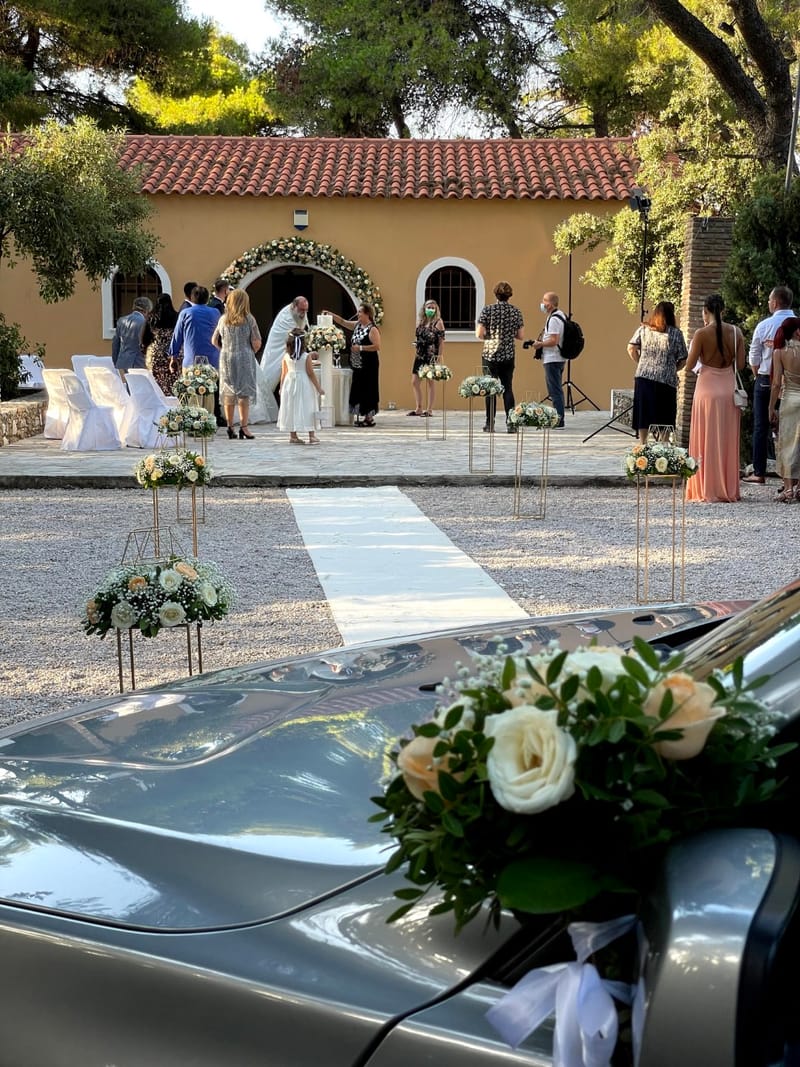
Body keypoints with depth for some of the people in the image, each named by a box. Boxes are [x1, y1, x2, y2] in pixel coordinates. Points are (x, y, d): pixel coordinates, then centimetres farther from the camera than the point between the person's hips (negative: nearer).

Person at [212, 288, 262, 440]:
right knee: (244, 393, 0)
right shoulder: (248, 319, -6)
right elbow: (256, 343, -9)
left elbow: (214, 340, 7)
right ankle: (243, 427, -5)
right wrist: (251, 353, 9)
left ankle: (230, 427, 12)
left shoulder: (223, 318, 4)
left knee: (228, 393, 10)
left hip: (226, 359, 3)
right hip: (244, 359, -3)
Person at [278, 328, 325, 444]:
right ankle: (311, 436, 2)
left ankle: (293, 436, 10)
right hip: (304, 385, -3)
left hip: (289, 383, 3)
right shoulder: (306, 357, -11)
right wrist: (318, 387, -3)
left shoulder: (286, 356, -2)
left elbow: (283, 373, 4)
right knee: (307, 410, 2)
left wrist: (281, 387, 15)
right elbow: (310, 373, -9)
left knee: (291, 409, 9)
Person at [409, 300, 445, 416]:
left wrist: (439, 356, -13)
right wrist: (415, 353, 12)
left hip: (432, 356, -6)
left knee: (430, 381, -1)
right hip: (420, 356, 6)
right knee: (414, 382, 5)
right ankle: (419, 409, 14)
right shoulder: (420, 322, 12)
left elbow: (441, 341, -7)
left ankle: (429, 409, 5)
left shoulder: (438, 322, -4)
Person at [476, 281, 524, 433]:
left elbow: (479, 334, -10)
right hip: (508, 356, 2)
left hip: (490, 354, -2)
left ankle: (490, 424, 6)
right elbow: (520, 336, 4)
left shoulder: (488, 310, -6)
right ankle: (511, 424, 4)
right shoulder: (516, 312, 1)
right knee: (507, 388, 9)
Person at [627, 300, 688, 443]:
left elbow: (631, 348, 0)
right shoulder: (676, 333, -1)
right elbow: (683, 360, -1)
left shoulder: (643, 329, 5)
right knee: (664, 419, 6)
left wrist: (640, 364, 12)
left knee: (644, 415, 10)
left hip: (643, 378, 2)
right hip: (666, 379, -2)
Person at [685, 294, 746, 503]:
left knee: (708, 440, 4)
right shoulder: (736, 332, 0)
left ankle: (710, 490, 5)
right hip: (729, 388, 4)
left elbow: (689, 366, -8)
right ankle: (730, 490, 16)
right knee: (728, 441, 11)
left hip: (707, 388, -4)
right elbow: (740, 364, 1)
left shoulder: (702, 334, -11)